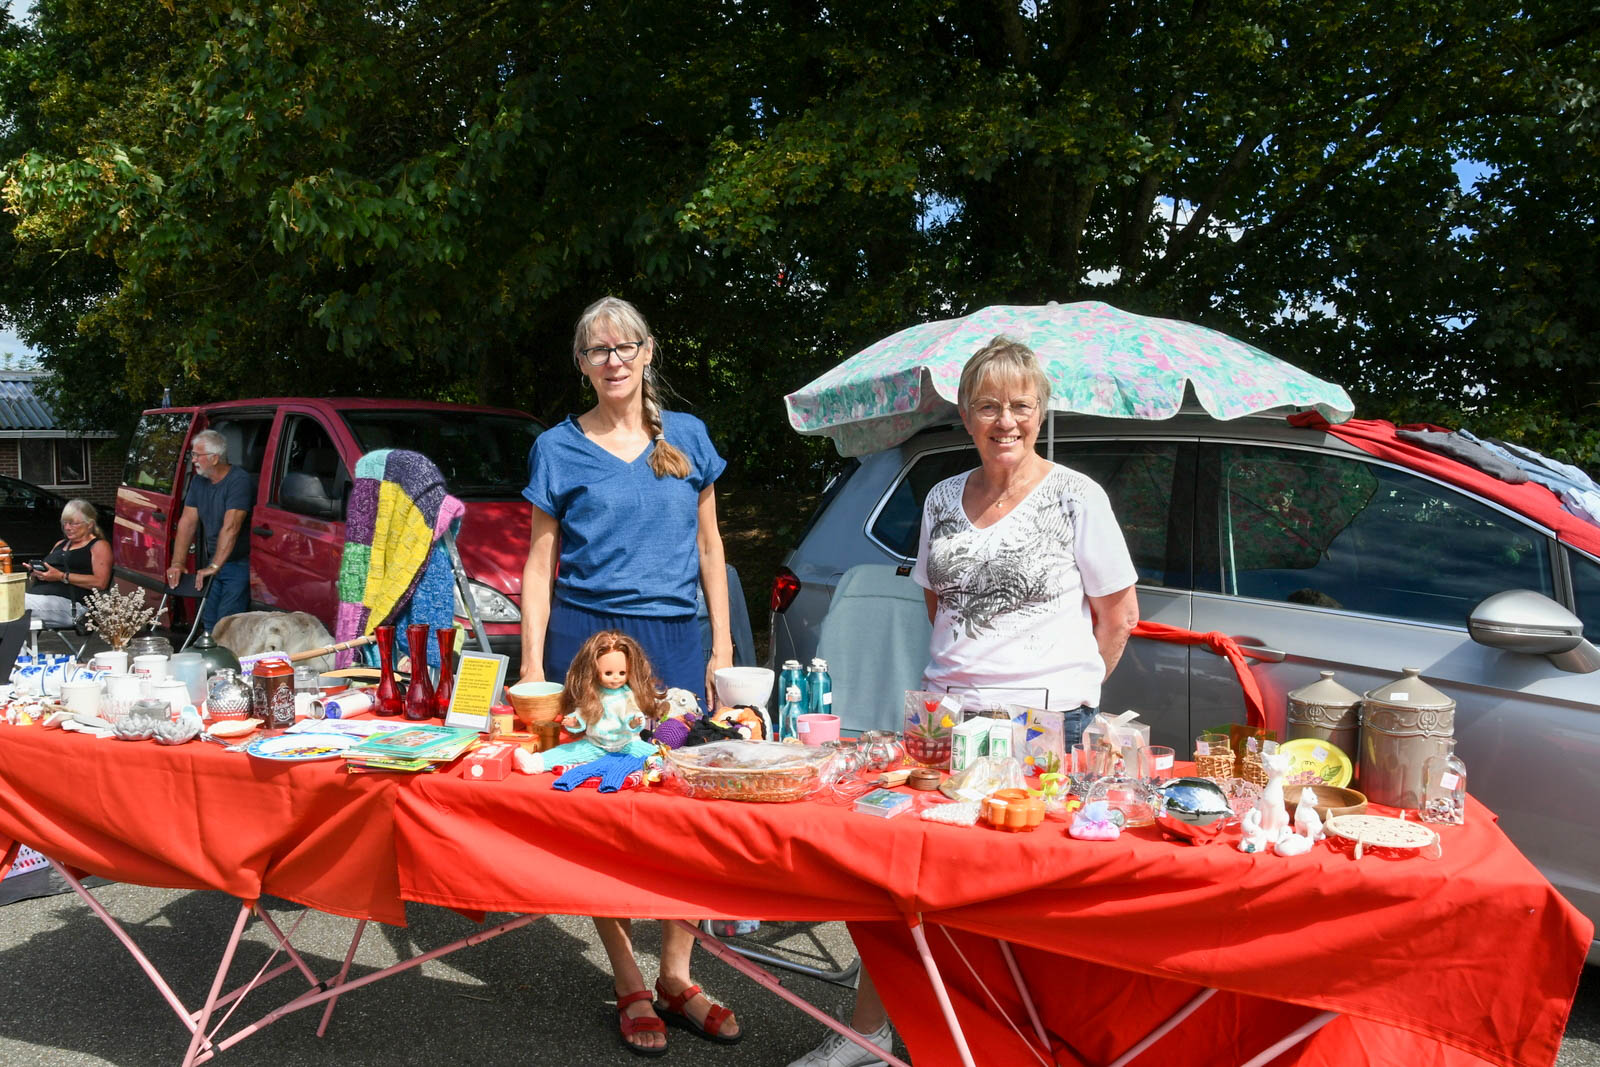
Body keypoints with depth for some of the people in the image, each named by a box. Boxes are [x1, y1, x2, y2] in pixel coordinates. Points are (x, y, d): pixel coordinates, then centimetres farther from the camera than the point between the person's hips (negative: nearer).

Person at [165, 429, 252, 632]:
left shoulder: (238, 480, -18)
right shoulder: (198, 481, 8)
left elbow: (230, 528, -25)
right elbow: (187, 522, 5)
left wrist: (214, 566, -29)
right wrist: (177, 563, -3)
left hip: (238, 564, -8)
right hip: (211, 562, 8)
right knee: (208, 621, 10)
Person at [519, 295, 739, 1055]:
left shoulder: (687, 437, 9)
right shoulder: (558, 449, 4)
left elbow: (708, 546, 12)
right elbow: (540, 563, 5)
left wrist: (722, 645, 5)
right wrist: (533, 664, -3)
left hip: (674, 640, 2)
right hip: (585, 637, -1)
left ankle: (677, 977, 16)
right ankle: (629, 985, 16)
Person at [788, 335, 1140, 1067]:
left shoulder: (1076, 498, -2)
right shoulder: (943, 499, 11)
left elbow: (1119, 613, 3)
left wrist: (1065, 690, 2)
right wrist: (958, 682, 11)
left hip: (1044, 720, -4)